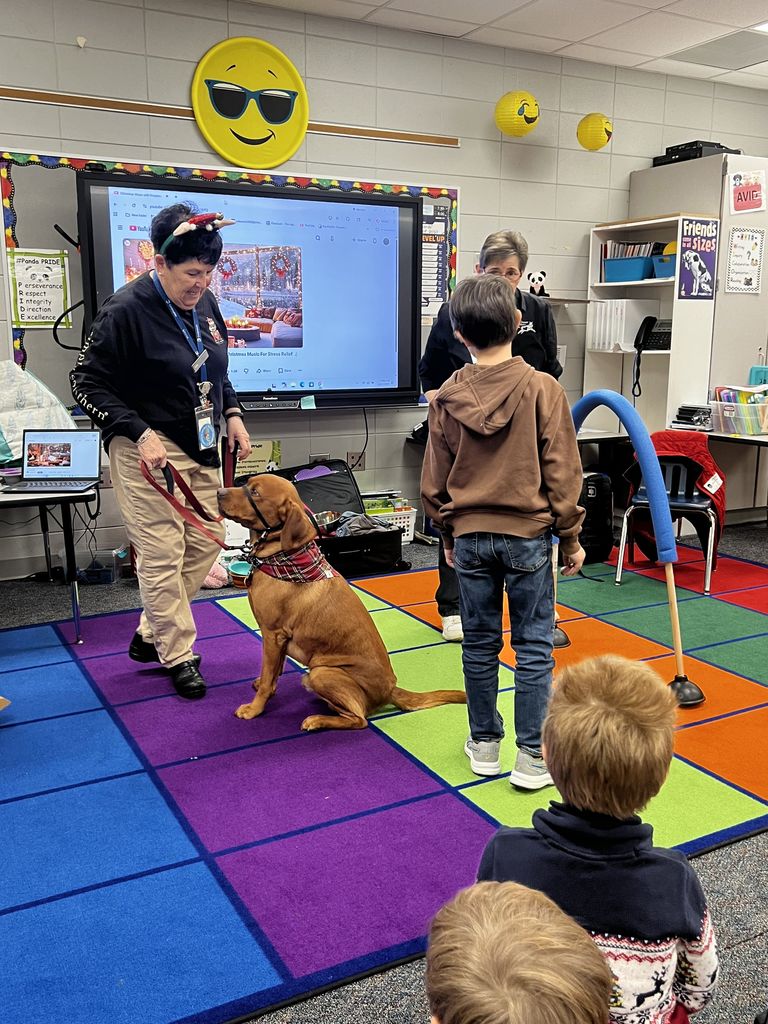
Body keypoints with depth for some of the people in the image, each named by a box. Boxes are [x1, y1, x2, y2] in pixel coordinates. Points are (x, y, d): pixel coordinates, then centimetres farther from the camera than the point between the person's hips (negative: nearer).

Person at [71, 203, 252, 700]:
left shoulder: (204, 304, 4)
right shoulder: (126, 310, -17)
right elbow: (88, 382, -13)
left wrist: (232, 413, 4)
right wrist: (139, 433, -21)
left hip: (201, 448, 8)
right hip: (149, 449, -8)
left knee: (208, 541, 12)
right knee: (162, 556, -2)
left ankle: (150, 634, 28)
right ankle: (178, 655, 14)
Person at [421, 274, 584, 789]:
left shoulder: (447, 397, -2)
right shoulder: (543, 389, -11)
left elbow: (435, 481, 4)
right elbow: (562, 473, -8)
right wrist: (571, 538, 2)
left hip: (470, 537, 3)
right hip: (528, 535, -2)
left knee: (480, 644, 13)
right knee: (533, 646, 7)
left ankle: (485, 744, 25)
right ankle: (533, 756, 12)